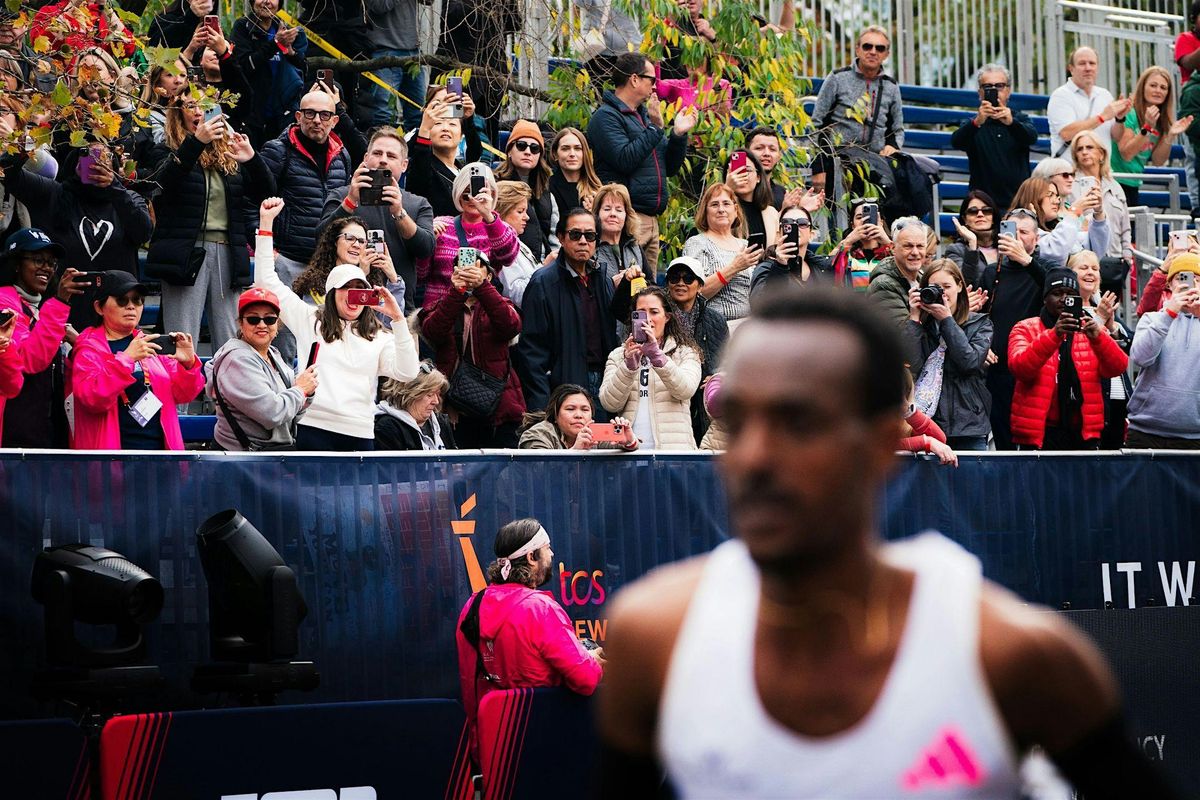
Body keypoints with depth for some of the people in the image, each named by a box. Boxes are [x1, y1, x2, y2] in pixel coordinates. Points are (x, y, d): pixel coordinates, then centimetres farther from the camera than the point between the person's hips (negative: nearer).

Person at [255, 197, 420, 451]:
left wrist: (398, 319, -5)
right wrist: (266, 223, 10)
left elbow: (406, 372, 0)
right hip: (313, 429, -1)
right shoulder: (310, 320, 15)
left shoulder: (380, 337, 16)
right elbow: (267, 281, 14)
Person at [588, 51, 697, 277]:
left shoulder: (644, 115, 21)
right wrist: (655, 127, -15)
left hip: (651, 220, 9)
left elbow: (670, 167, 22)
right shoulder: (606, 117, -6)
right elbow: (625, 159, -20)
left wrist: (678, 134, 6)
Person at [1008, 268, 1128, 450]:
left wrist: (1098, 337, -23)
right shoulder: (1026, 329, 3)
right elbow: (1019, 368, -16)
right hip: (1039, 433, -3)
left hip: (1084, 433, 3)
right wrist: (1053, 335, -30)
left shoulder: (1090, 330, 12)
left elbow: (1118, 368, -4)